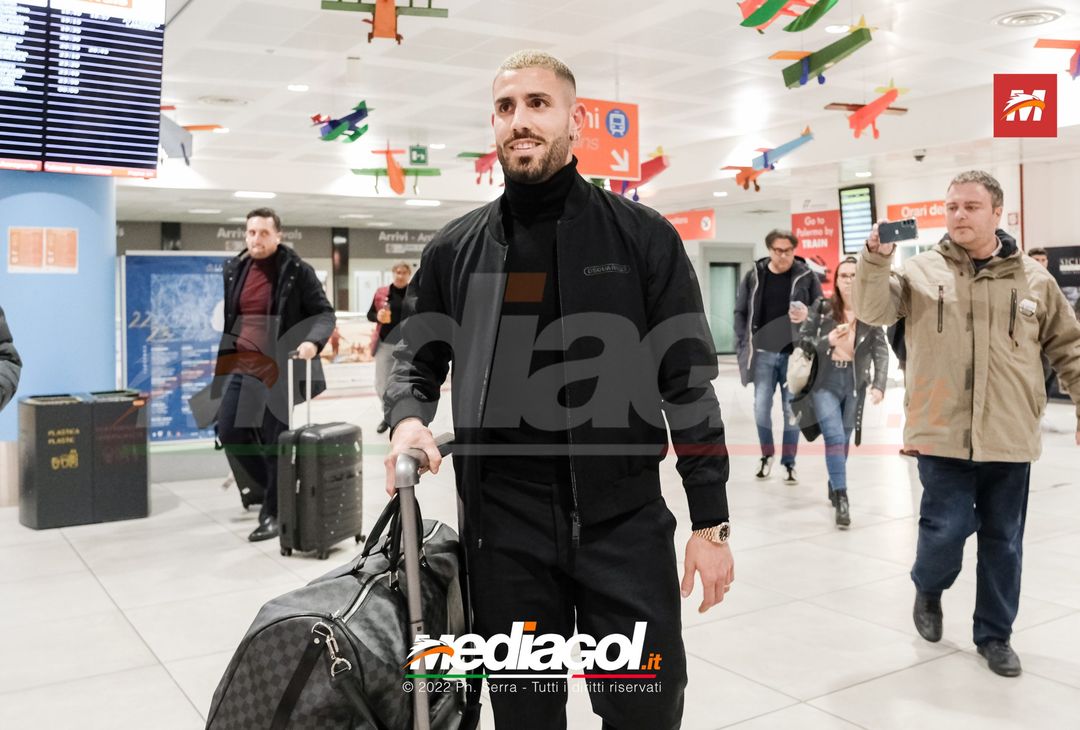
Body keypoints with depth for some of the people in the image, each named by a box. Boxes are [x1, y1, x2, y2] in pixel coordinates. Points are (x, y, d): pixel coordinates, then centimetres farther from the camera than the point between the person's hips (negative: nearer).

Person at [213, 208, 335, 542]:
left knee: (274, 441, 0)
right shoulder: (233, 269, 9)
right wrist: (222, 358, 14)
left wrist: (313, 341, -26)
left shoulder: (298, 271, -6)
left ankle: (273, 512, 14)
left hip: (279, 369, -5)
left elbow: (324, 314, -7)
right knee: (229, 432, 3)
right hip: (241, 365, 5)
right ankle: (266, 485, 27)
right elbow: (223, 316, 17)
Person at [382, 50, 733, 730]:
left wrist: (710, 519, -4)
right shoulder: (456, 249, 7)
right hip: (506, 530, 2)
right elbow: (419, 359, 16)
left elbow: (688, 382, -1)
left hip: (627, 521, -1)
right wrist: (409, 417, -7)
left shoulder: (642, 236, 0)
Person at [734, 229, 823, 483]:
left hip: (794, 354, -1)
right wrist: (743, 346, 1)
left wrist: (807, 315, -18)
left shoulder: (807, 276, -2)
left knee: (791, 409, 5)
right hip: (763, 353, 2)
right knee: (761, 407, 3)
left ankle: (789, 463, 18)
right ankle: (767, 455, 25)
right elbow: (741, 313, 8)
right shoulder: (753, 276, 3)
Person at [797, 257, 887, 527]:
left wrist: (878, 384, -18)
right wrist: (827, 341, -18)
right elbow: (802, 338, 0)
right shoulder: (822, 308, -3)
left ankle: (834, 487, 32)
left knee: (844, 439, 11)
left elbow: (881, 351, -6)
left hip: (854, 383, 2)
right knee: (834, 437, -12)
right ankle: (841, 498, -11)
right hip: (825, 382, -2)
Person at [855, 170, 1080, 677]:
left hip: (1009, 439, 2)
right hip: (943, 435, -2)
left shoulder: (1032, 278, 5)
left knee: (1003, 542, 11)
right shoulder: (922, 271, 1)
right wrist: (875, 259, -25)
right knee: (945, 531, -2)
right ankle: (928, 588, 32)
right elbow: (873, 311, -10)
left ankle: (994, 635, 30)